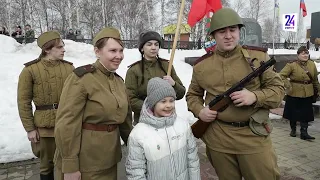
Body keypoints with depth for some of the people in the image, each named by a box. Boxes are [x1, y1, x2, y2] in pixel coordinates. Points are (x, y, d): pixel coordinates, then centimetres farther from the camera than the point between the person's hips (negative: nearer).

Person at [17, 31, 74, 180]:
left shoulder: (69, 68, 1)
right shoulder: (30, 70, -6)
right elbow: (24, 102, -3)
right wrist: (29, 128, -5)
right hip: (45, 126, -2)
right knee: (47, 164, 14)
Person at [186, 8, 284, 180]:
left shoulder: (257, 56, -2)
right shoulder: (202, 64, 2)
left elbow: (278, 88, 1)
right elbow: (192, 94, 14)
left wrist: (254, 96, -18)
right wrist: (199, 110, -7)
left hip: (254, 136, -1)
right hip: (218, 138, 2)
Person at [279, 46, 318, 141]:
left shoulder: (312, 64, 4)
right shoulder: (292, 65, -11)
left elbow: (315, 80, 14)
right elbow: (282, 75, -12)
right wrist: (288, 86, -18)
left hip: (307, 94, 3)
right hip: (294, 94, -3)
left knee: (305, 114, 4)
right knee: (293, 112, 9)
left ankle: (304, 133, 11)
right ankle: (293, 129, 29)